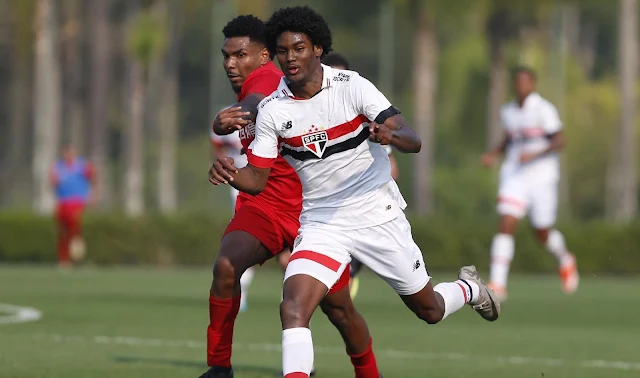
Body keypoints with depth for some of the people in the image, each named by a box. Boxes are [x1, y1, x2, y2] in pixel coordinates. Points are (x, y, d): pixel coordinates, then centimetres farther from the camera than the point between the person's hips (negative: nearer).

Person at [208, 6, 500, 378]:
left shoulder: (352, 86, -14)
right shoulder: (272, 110, -6)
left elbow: (414, 141, -19)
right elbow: (257, 179, -1)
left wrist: (391, 134, -43)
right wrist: (230, 174, -24)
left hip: (379, 216, -1)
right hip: (321, 223, 1)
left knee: (429, 309, 15)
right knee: (293, 309, -24)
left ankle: (469, 288, 49)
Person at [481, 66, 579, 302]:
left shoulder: (544, 110, -9)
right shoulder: (508, 112, 9)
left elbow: (560, 141, -12)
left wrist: (534, 155, -23)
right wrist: (493, 154, 6)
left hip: (542, 176, -4)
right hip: (514, 176, 4)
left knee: (543, 234, 7)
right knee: (506, 226, -14)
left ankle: (565, 260, 41)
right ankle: (498, 284, -18)